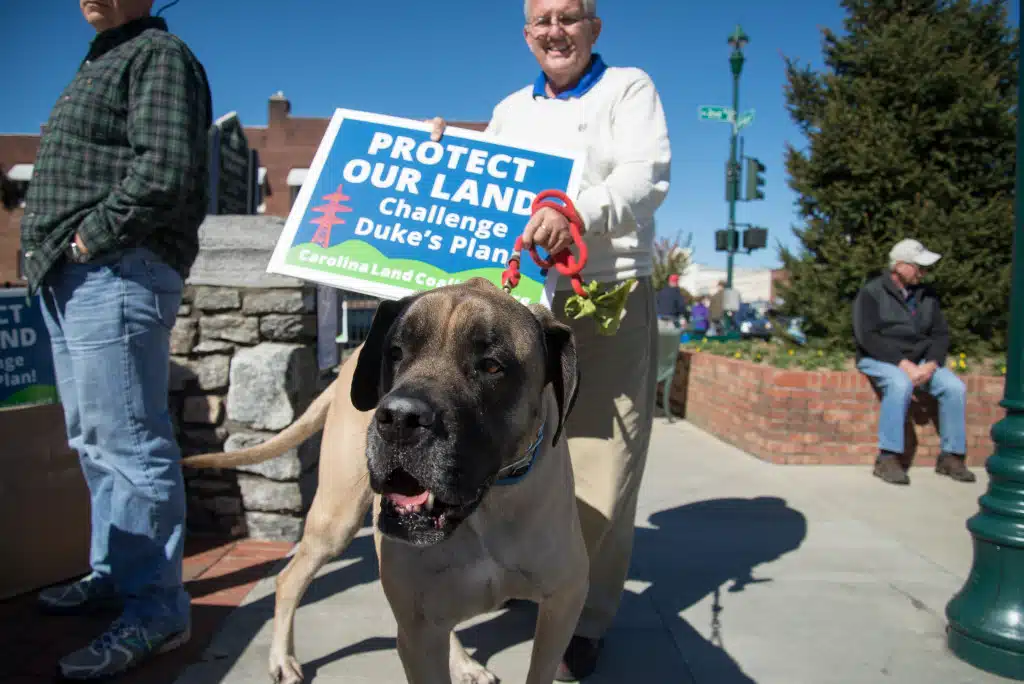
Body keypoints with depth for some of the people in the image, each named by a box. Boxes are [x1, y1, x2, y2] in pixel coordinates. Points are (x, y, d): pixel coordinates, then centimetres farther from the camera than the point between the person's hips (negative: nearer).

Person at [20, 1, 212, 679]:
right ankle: (113, 572, 27)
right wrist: (53, 248, 12)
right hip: (70, 276, 10)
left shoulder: (158, 55, -4)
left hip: (116, 275, -10)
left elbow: (165, 171, -20)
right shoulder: (102, 60, 26)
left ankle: (156, 611, -2)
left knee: (128, 444, -10)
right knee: (96, 439, 14)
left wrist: (91, 236, -14)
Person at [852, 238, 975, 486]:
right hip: (879, 360, -5)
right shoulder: (872, 293, -5)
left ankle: (951, 457, -4)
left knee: (955, 387, -17)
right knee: (900, 384, -35)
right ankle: (888, 459, -29)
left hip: (919, 361, 6)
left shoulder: (927, 295, 11)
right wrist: (903, 363, -23)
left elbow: (941, 334, 9)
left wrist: (931, 364, -11)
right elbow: (867, 336, -16)